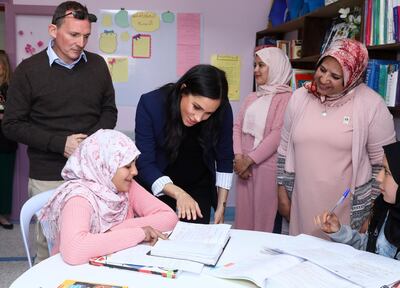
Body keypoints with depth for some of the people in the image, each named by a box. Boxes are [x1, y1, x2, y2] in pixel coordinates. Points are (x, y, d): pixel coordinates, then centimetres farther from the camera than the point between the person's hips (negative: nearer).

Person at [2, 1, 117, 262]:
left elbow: (109, 110, 13)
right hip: (49, 177, -2)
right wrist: (60, 143, -15)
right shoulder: (29, 70, -3)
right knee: (50, 246, 4)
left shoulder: (97, 65, 6)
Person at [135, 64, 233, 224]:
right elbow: (144, 163, -25)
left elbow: (225, 159, -7)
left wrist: (221, 205, -8)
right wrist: (178, 193, -37)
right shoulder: (151, 104, -26)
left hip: (200, 185, 2)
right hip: (158, 185, -1)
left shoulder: (222, 111, -21)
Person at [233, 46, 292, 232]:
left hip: (267, 167, -6)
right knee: (244, 212, 11)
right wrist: (239, 157, -6)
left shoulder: (286, 98, -7)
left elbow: (277, 135, -16)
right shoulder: (252, 98, 16)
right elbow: (238, 127, 9)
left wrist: (249, 159, -14)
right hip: (245, 165, 6)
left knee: (264, 215, 1)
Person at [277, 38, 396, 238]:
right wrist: (282, 192, 7)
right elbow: (285, 150, 8)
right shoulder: (299, 97, 1)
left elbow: (383, 163, -4)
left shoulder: (371, 104, -9)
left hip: (348, 208, -3)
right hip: (301, 204, 3)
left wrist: (374, 211, -4)